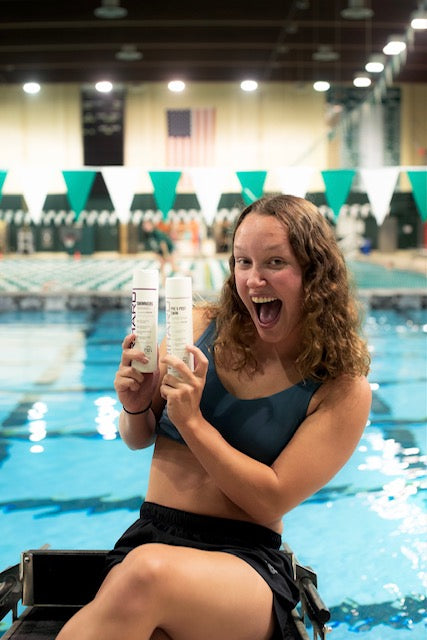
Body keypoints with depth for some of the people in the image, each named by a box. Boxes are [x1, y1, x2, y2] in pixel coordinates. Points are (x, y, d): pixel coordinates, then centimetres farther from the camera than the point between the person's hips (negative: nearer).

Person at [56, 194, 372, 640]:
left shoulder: (343, 390, -4)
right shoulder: (200, 327, 3)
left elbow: (271, 501, -9)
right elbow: (139, 439, 15)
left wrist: (191, 421, -17)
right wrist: (136, 407, -8)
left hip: (247, 558, -1)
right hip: (150, 535, 2)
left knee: (148, 573, -36)